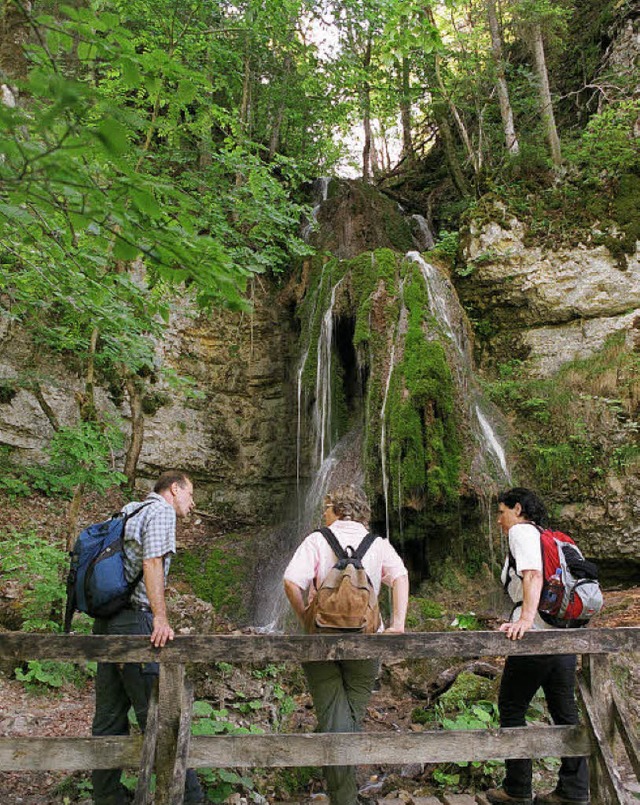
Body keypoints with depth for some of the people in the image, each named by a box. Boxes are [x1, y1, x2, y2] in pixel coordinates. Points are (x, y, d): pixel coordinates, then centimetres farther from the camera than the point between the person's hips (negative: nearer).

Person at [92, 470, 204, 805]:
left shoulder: (127, 511, 22)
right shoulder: (161, 511, -5)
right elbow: (152, 563, -17)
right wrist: (161, 618, -22)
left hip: (105, 622, 9)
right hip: (134, 619, -9)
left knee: (110, 714, 14)